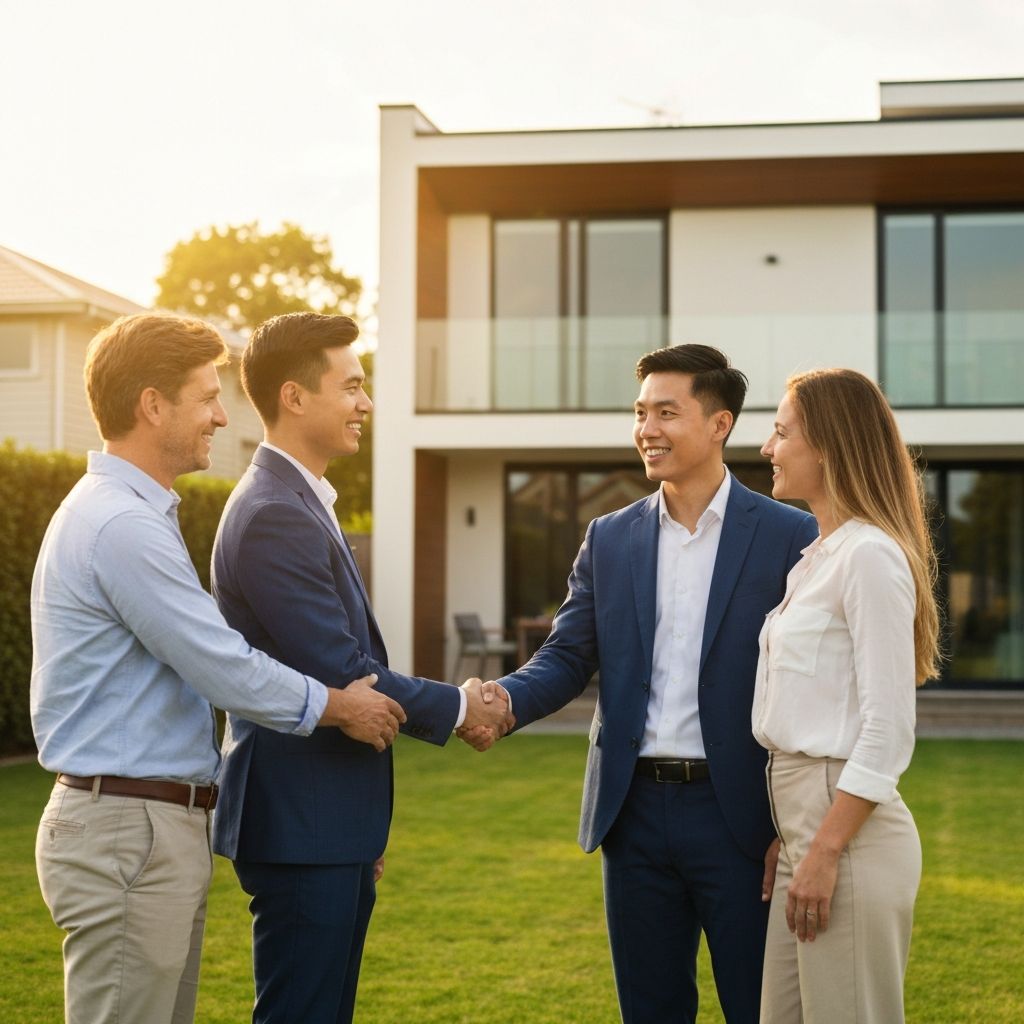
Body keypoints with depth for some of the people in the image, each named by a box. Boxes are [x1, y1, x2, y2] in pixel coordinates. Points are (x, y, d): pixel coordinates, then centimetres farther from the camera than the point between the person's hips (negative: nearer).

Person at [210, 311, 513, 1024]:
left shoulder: (302, 504, 15)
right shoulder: (273, 516, -18)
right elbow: (339, 671, -22)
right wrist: (456, 707, -7)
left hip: (332, 825, 10)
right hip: (301, 828, -10)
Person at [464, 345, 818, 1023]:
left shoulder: (788, 537, -4)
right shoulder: (611, 539, 8)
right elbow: (568, 657, 4)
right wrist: (502, 703, -17)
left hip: (736, 815, -4)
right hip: (636, 811, 4)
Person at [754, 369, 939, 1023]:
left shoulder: (869, 554, -13)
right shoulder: (819, 557, 15)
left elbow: (887, 729, -19)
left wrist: (827, 852, -19)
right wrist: (796, 840, 15)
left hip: (850, 833, -9)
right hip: (806, 824, 9)